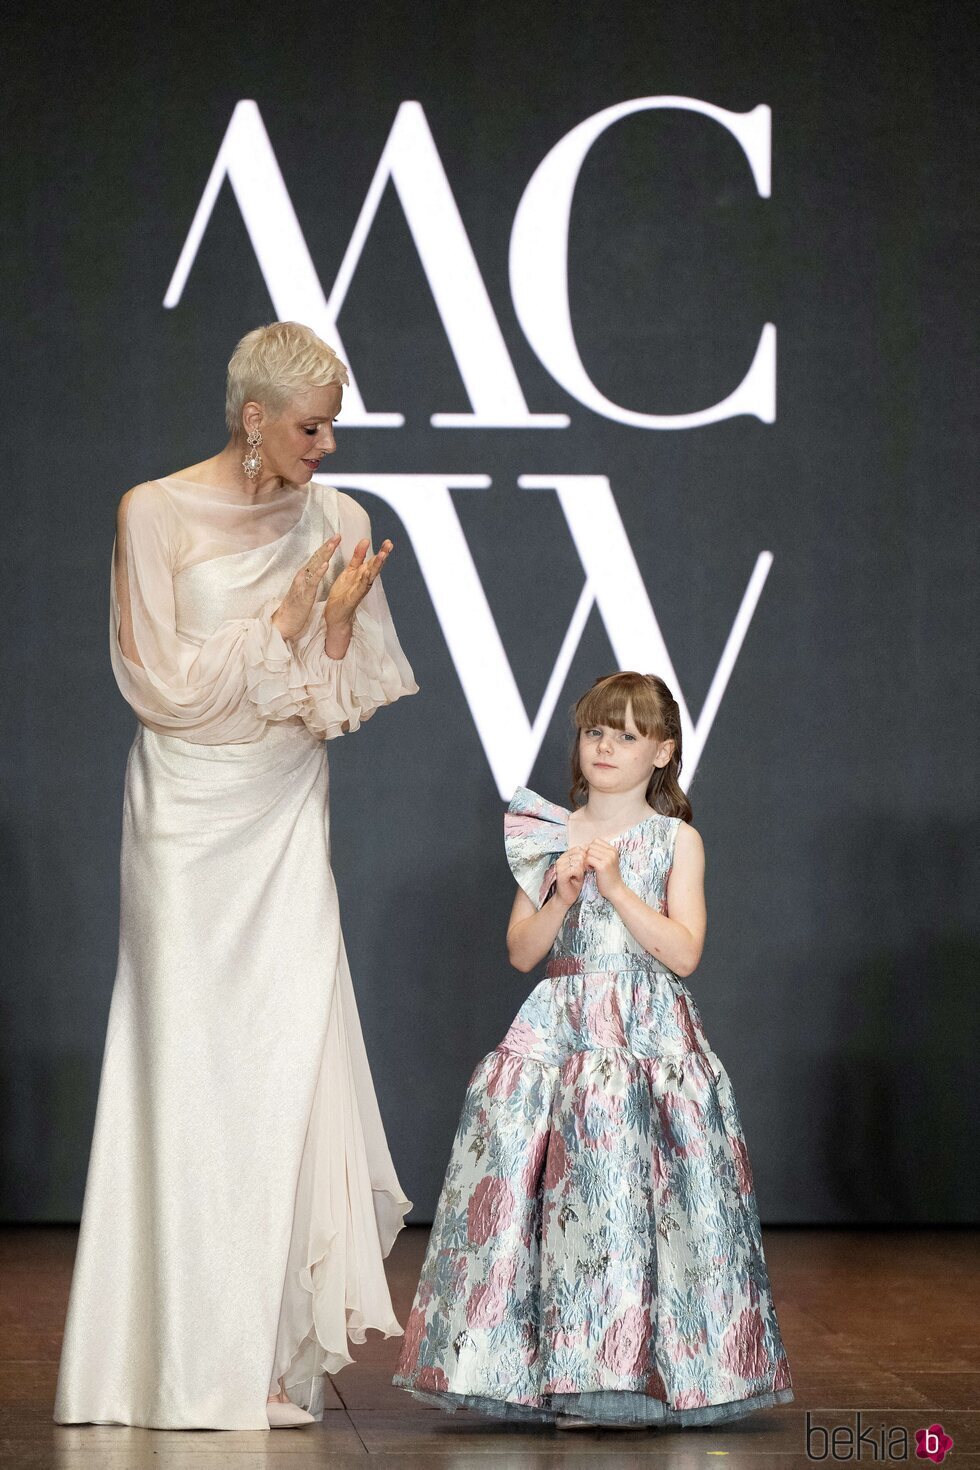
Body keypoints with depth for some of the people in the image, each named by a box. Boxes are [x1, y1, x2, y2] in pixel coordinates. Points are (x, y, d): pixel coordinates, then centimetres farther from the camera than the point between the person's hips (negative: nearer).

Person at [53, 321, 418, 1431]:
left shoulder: (336, 523, 4)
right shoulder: (155, 515, -6)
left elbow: (343, 704, 3)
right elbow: (161, 685, -8)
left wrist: (338, 622, -14)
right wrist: (281, 625, -10)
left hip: (286, 818, 3)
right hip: (189, 813, -3)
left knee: (290, 1057, -4)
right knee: (190, 1063, -1)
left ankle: (277, 1354, 3)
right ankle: (190, 1359, 6)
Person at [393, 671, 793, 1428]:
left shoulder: (677, 841, 3)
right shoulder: (552, 836, 9)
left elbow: (683, 952, -7)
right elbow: (522, 952, 5)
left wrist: (616, 886, -12)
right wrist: (562, 897, -11)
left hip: (651, 1038, -2)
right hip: (561, 1032, 2)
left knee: (641, 1192, -9)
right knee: (562, 1191, -7)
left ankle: (643, 1366, 0)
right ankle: (560, 1366, 0)